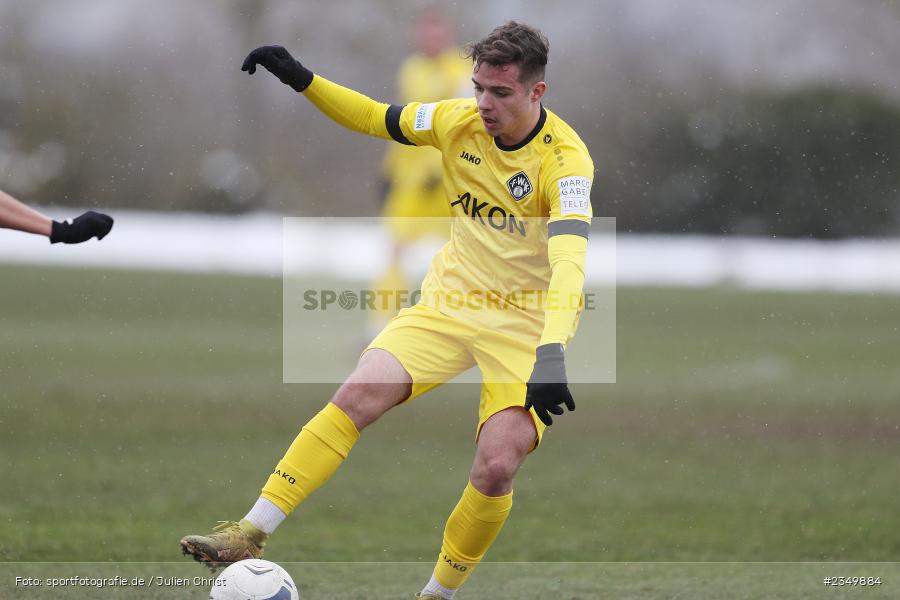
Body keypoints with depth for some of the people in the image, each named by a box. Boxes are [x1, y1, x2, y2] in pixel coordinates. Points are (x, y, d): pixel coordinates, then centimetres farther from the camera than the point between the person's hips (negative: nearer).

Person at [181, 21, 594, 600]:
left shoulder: (564, 157, -22)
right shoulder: (459, 121, -6)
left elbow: (569, 262, -36)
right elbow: (375, 119, 13)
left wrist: (551, 355, -50)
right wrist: (303, 80, -1)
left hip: (526, 326, -4)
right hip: (451, 298, 4)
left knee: (496, 469, -20)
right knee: (358, 395, -17)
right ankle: (251, 534, -16)